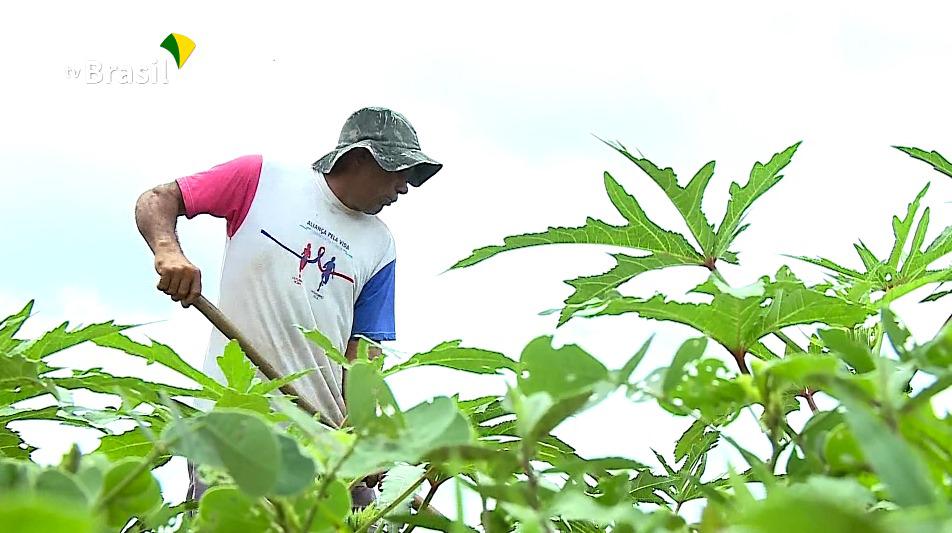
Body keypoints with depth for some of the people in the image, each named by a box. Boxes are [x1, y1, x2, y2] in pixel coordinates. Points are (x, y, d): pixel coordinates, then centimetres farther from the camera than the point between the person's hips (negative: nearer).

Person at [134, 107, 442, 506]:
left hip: (324, 428, 3)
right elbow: (156, 201, 5)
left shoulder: (380, 246, 12)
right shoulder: (262, 177, 4)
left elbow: (363, 346, 7)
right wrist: (169, 250, -17)